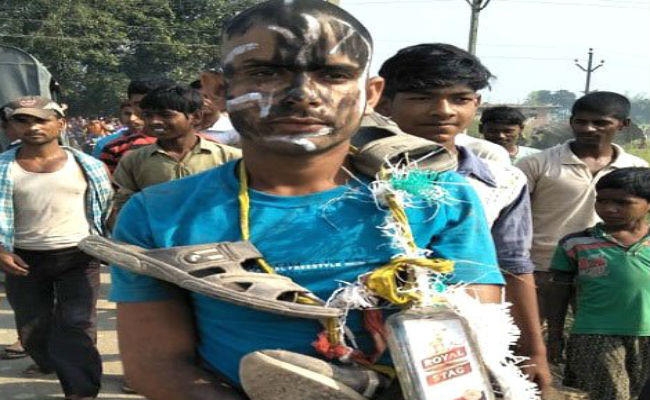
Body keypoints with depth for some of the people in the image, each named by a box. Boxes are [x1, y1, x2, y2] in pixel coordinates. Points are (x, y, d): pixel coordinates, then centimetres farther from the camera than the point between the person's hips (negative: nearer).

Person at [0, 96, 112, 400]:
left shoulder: (87, 165, -1)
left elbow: (108, 208, 8)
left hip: (79, 257, -2)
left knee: (76, 324, -9)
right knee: (31, 326, 16)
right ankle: (48, 361, 44)